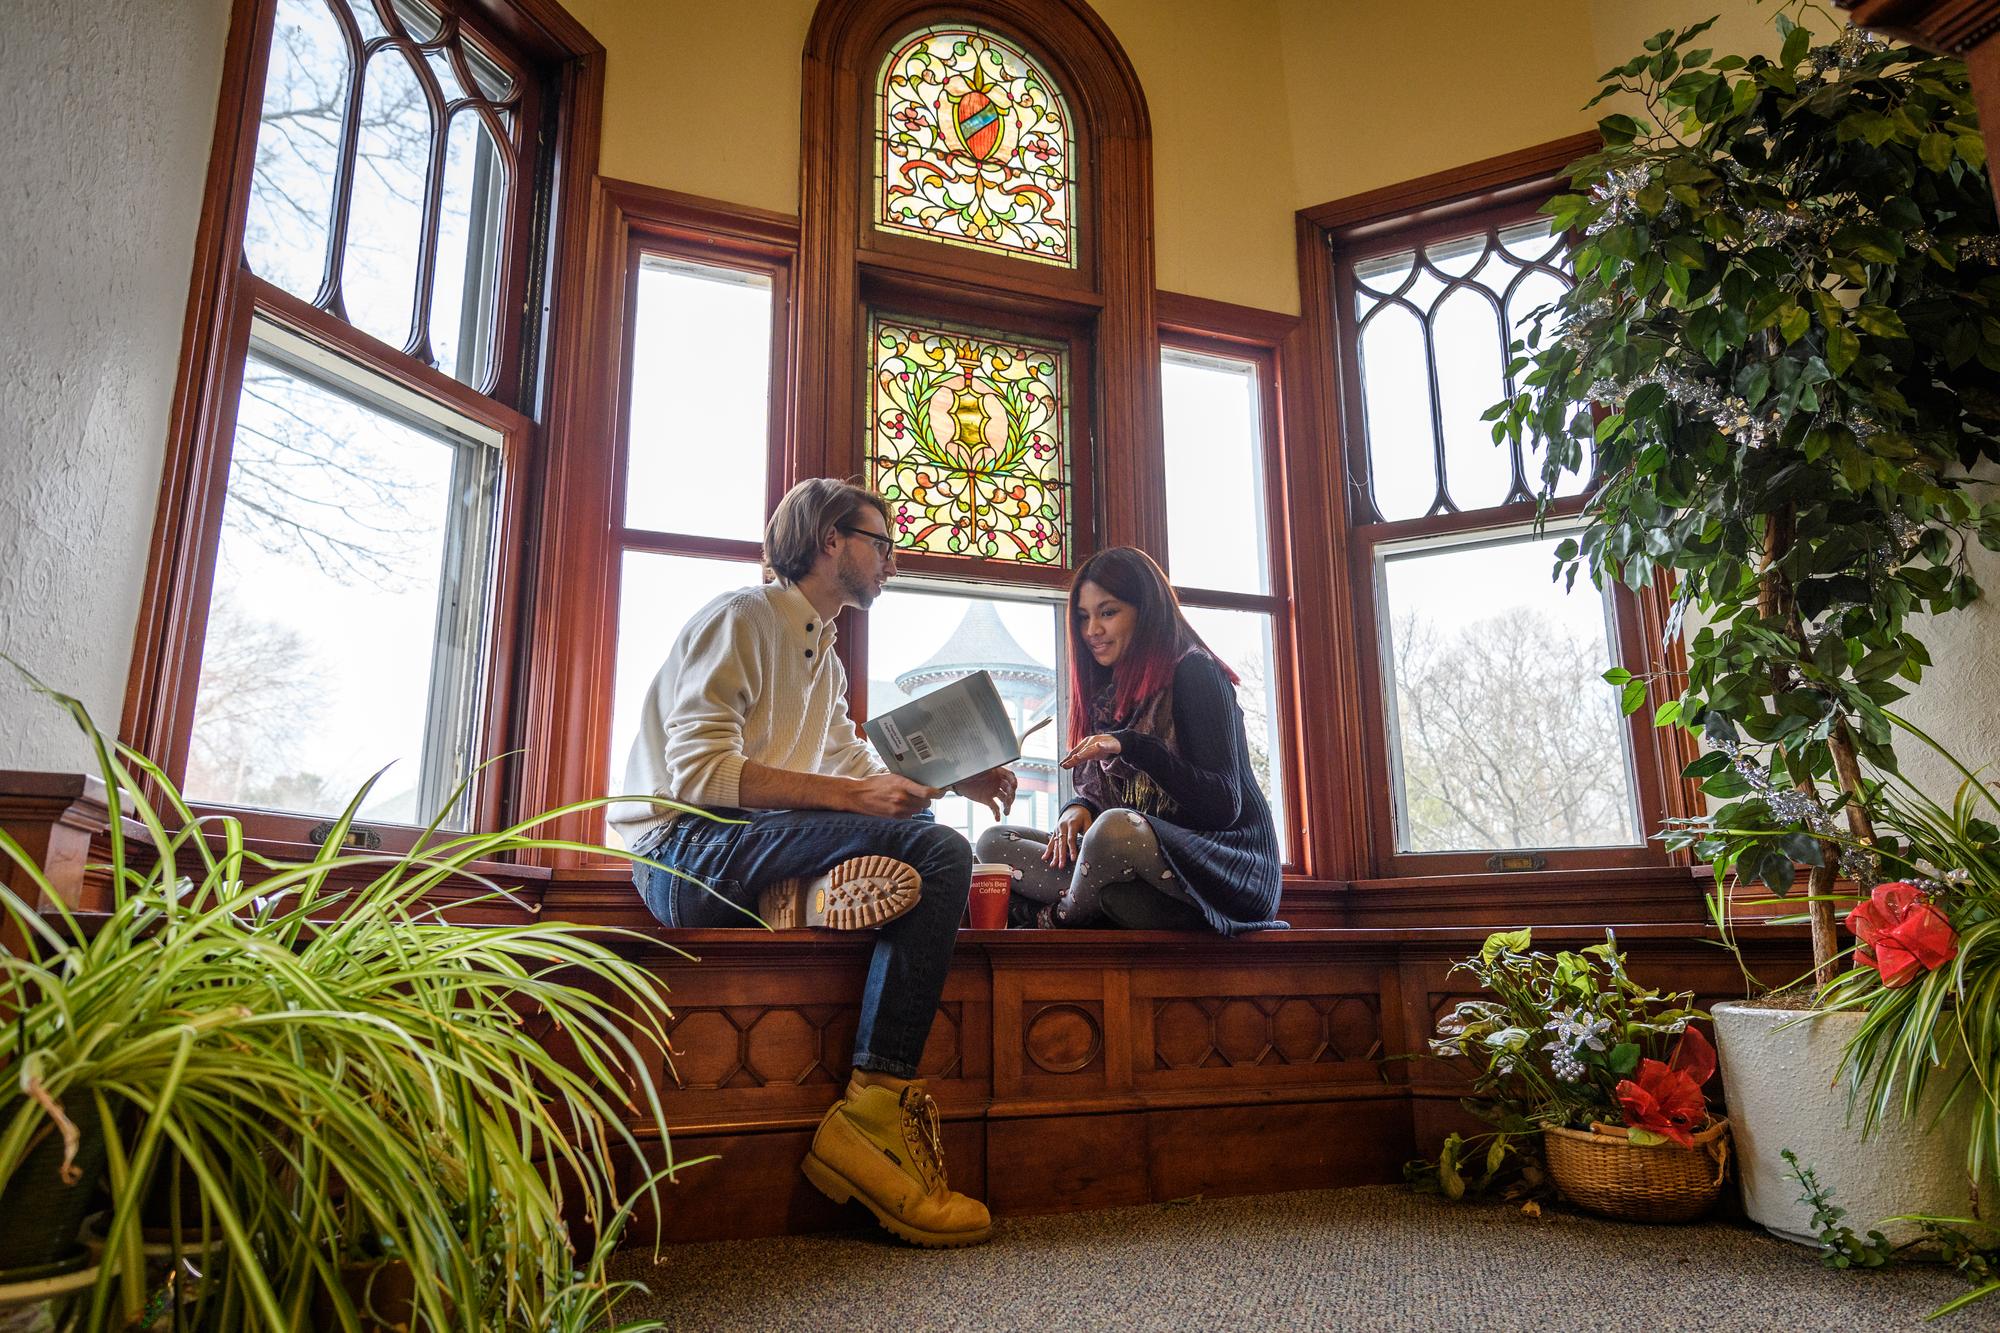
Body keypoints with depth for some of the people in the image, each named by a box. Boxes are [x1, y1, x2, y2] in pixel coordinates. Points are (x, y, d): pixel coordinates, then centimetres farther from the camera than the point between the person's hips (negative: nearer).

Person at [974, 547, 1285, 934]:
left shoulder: (1194, 673, -8)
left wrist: (1130, 745, -25)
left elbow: (1225, 806, -16)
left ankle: (1061, 915, -8)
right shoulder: (1106, 692, 13)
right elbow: (1097, 792, 17)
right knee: (994, 842, -1)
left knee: (1116, 828, -37)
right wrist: (1078, 809, -7)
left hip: (1230, 871, -7)